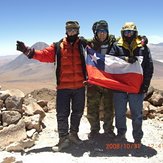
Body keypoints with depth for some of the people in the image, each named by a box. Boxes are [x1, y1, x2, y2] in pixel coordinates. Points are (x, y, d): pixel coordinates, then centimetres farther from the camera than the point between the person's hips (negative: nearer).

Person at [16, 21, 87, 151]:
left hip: (79, 86, 1)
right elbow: (44, 55, -3)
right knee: (62, 114, 1)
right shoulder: (58, 46, 4)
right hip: (63, 86, -1)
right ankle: (64, 138, 16)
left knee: (78, 112, 13)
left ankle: (73, 134, 33)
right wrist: (28, 51, -13)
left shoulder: (83, 45, 3)